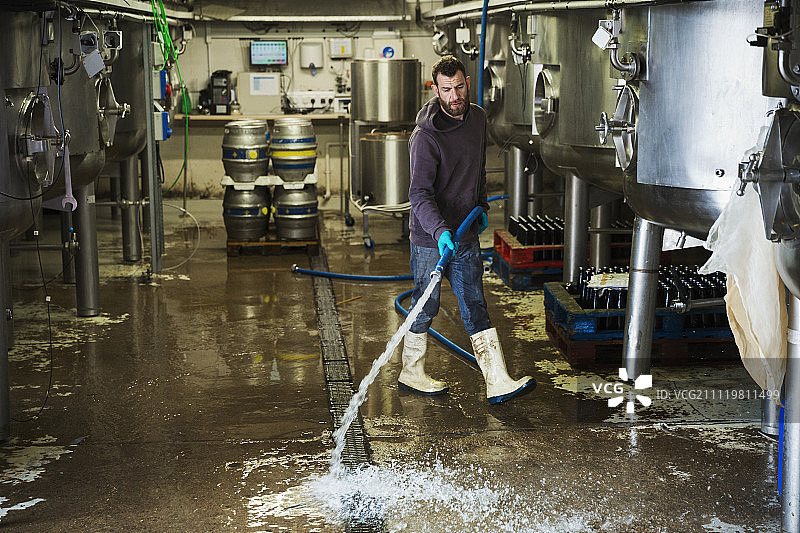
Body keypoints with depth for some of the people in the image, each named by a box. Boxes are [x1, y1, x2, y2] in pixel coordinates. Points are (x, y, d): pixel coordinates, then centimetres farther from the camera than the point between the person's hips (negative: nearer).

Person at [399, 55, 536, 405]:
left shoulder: (477, 118, 4)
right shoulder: (426, 136, -19)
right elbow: (420, 193, -25)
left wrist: (481, 206, 23)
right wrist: (440, 231, -38)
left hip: (466, 234, 6)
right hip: (430, 237, -6)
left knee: (475, 307, 6)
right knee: (425, 306, 6)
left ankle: (497, 383, 5)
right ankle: (411, 373, 25)